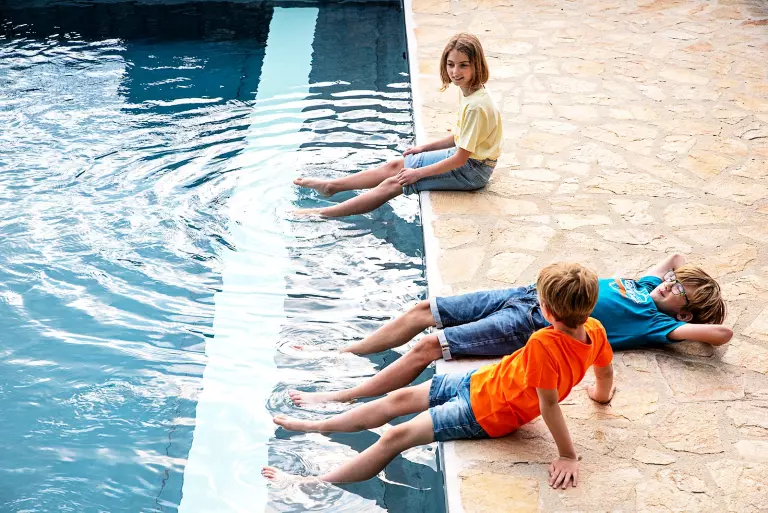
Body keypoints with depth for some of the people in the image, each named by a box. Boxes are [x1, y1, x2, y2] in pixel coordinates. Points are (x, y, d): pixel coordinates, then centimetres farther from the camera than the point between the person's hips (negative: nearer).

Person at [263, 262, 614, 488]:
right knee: (400, 398, 15)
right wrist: (601, 393, 24)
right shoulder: (595, 331, -12)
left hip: (483, 414, -9)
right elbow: (606, 372, 3)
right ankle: (316, 426, 32)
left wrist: (568, 455, -28)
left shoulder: (544, 345, -36)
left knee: (397, 437, -9)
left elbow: (548, 404, -31)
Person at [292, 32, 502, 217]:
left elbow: (460, 159, -24)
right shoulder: (467, 92, 2)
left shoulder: (476, 106, -28)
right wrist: (424, 148, 16)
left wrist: (418, 173, -17)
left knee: (394, 183, -9)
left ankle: (324, 214, -5)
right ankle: (331, 186, 25)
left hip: (472, 170, -9)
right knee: (394, 166, 12)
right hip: (463, 157, 9)